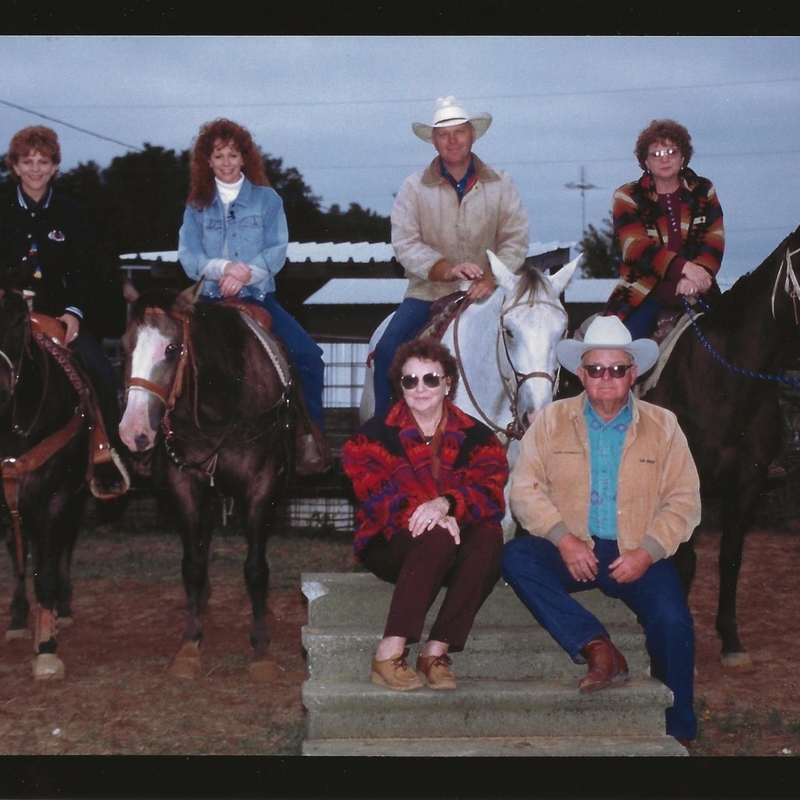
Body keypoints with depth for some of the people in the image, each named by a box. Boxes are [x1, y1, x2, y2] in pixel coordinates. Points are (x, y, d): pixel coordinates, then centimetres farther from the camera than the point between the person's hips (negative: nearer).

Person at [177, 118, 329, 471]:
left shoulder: (267, 199, 8)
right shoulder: (197, 206, 11)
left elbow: (277, 251, -2)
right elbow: (188, 256, 0)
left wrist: (247, 272, -20)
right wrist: (224, 267, -18)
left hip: (258, 297, 0)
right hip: (212, 299, 1)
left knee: (308, 355, -20)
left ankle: (313, 433, -4)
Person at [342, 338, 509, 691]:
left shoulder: (477, 437, 9)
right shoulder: (376, 435, 6)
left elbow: (490, 494, -8)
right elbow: (376, 496, -9)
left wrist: (445, 504, -29)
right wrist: (421, 513, -28)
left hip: (458, 551, 2)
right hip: (392, 547, -2)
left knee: (489, 535, -32)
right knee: (437, 537, -35)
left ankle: (436, 652, -31)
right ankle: (389, 655, -37)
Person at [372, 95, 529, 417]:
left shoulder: (500, 185, 6)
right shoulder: (414, 188, 3)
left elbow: (516, 239, -2)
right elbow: (405, 243, -6)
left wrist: (492, 277, -20)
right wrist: (447, 270, -23)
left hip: (485, 295, 0)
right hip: (428, 294, 0)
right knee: (388, 350, -20)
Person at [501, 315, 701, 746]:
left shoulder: (663, 425, 5)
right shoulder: (551, 420, 5)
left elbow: (684, 500, 1)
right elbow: (526, 489, -3)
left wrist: (647, 552, -14)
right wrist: (563, 538, -18)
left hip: (638, 556, -1)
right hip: (571, 550, 1)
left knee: (672, 622, -26)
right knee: (515, 556, -28)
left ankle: (677, 733, -3)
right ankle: (597, 648, -33)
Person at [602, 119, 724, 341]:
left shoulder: (704, 192, 12)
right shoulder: (627, 197, 4)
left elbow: (714, 241, 0)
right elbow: (635, 246, -12)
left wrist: (696, 276, -23)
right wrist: (683, 266, -29)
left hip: (695, 292, 2)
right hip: (644, 294, -2)